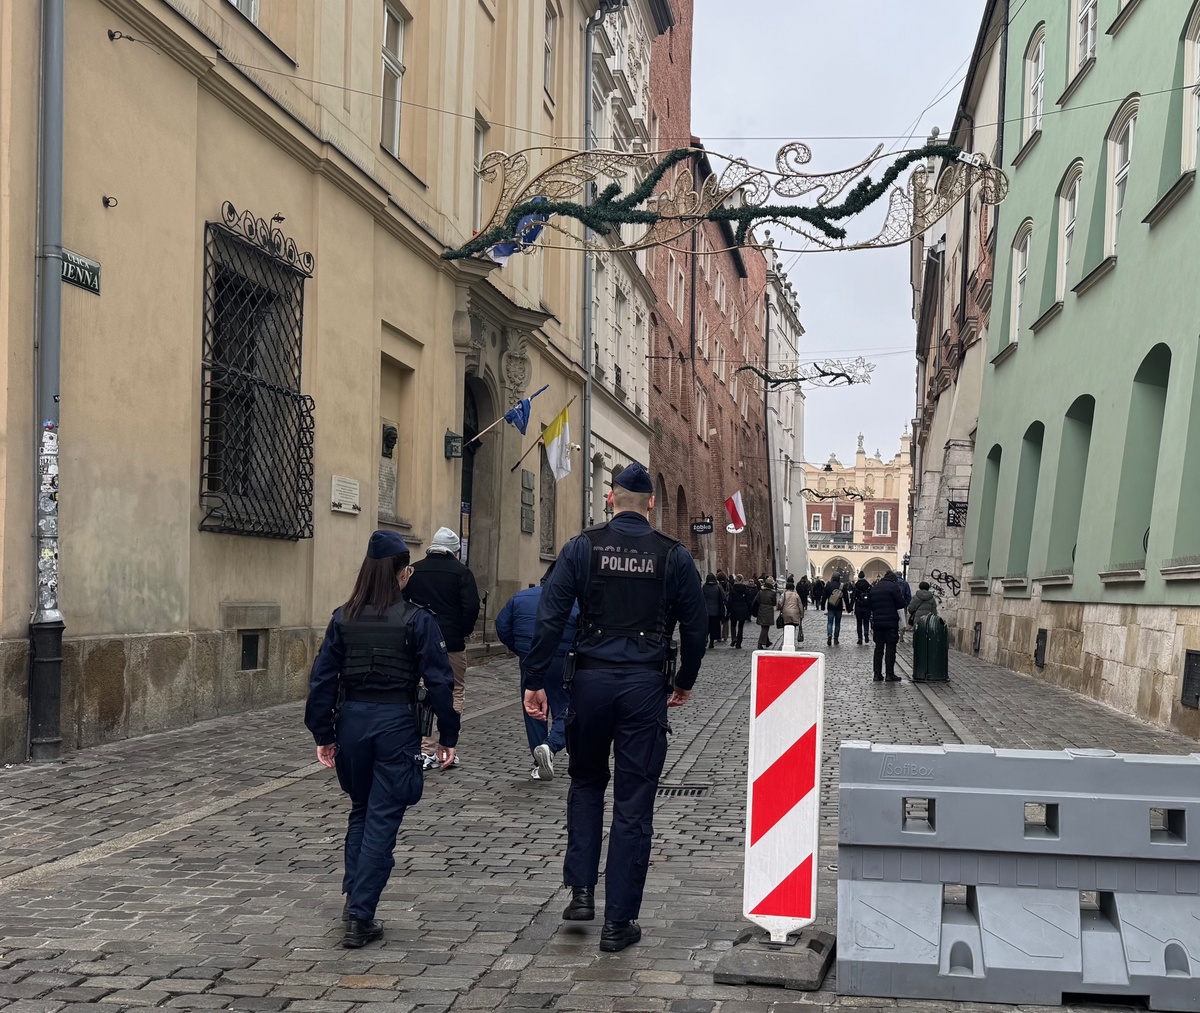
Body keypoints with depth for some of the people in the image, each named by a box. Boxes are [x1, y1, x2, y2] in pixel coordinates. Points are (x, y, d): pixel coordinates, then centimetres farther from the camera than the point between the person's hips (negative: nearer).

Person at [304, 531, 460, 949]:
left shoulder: (343, 619, 2)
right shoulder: (416, 619, -7)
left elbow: (322, 678, 3)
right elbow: (439, 680, -7)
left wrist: (323, 734, 10)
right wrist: (447, 736, 1)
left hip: (352, 722, 3)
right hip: (396, 724, -3)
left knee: (360, 811, 22)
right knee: (382, 820, 2)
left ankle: (354, 898, 18)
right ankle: (360, 915, 1)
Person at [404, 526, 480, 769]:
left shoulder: (414, 571, 5)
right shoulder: (461, 572, -4)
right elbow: (472, 607, -13)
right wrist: (464, 631, 2)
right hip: (452, 643, -3)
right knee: (455, 692, 10)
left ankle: (426, 751, 5)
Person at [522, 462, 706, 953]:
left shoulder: (581, 548, 0)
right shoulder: (674, 556, 2)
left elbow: (550, 618, -5)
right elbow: (695, 626, 6)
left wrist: (535, 680, 0)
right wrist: (684, 682, 20)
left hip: (592, 679, 1)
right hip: (646, 685, 0)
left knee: (586, 782, 23)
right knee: (634, 804, 5)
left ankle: (581, 890, 15)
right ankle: (619, 922, 9)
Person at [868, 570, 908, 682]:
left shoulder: (874, 588, 14)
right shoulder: (893, 587, -8)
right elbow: (901, 604, -10)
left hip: (877, 622, 6)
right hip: (891, 623, -6)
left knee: (878, 648, 10)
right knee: (890, 648, -1)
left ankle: (877, 674, 8)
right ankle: (890, 674, -2)